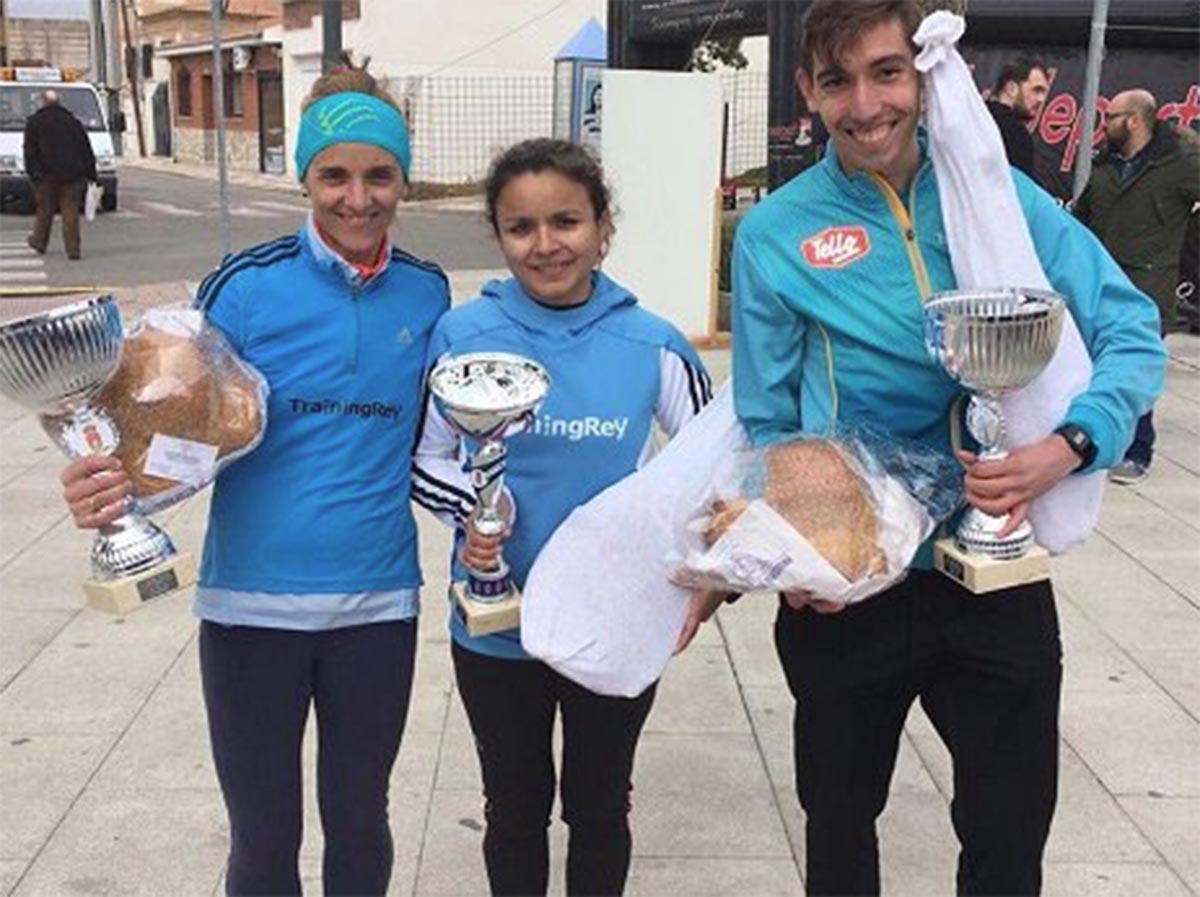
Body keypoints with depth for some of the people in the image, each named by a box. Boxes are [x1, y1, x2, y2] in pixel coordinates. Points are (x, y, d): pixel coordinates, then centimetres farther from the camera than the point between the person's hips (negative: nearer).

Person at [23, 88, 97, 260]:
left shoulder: (34, 122, 5)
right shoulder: (72, 121, 13)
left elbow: (30, 151, -2)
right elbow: (86, 149, 11)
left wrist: (32, 172, -3)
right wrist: (91, 173, 12)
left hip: (47, 174, -1)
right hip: (72, 174, 1)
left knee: (45, 209, 11)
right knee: (71, 211, -1)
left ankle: (39, 242, 26)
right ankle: (72, 248, -6)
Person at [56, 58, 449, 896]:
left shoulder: (427, 294, -2)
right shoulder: (246, 286, -9)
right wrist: (117, 486, -24)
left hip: (377, 603, 2)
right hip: (252, 600, -1)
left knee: (358, 820, 19)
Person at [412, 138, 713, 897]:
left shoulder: (652, 344, -10)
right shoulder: (462, 335, -11)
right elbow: (425, 459, 0)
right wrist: (468, 507, -20)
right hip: (497, 628, 0)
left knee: (601, 807, 21)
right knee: (516, 808, 21)